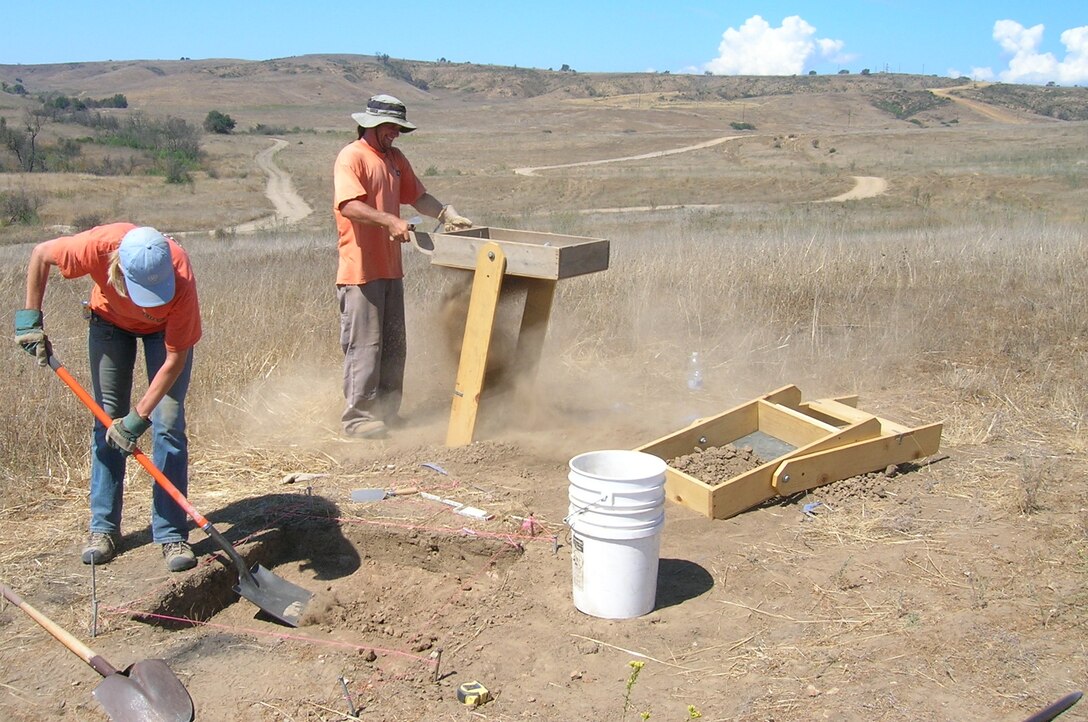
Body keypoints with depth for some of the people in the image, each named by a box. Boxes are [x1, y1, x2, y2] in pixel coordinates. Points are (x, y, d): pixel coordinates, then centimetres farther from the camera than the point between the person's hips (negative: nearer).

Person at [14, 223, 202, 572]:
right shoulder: (97, 246, -37)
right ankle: (104, 528, 12)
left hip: (166, 327, -2)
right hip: (111, 320, 2)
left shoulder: (181, 279, -40)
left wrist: (138, 416, -32)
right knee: (108, 421, 2)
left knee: (168, 423, -10)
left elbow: (175, 358, -31)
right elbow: (40, 254, -14)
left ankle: (172, 534, -4)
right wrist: (30, 319, -13)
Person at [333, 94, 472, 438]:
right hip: (360, 268, -8)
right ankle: (357, 417, 4)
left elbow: (418, 196, 21)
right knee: (364, 345, -5)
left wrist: (448, 215, 5)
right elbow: (348, 205, -22)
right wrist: (390, 220, -31)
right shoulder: (352, 157, -9)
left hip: (390, 268, 8)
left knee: (394, 345, 13)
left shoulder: (395, 159, 17)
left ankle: (387, 411, 24)